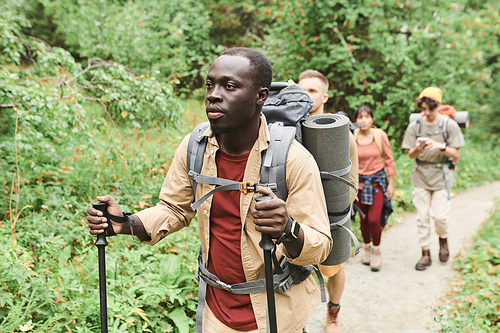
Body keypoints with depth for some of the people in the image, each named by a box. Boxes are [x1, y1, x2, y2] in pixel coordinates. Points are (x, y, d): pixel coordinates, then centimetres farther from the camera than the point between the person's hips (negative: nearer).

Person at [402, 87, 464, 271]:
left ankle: (443, 240, 28)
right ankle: (425, 253, 14)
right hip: (421, 175, 2)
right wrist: (417, 149, -21)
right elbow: (410, 155, 2)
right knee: (422, 216, 3)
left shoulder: (449, 125, -5)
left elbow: (456, 154, -5)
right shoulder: (414, 126, 0)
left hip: (441, 176, -2)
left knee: (439, 215, -5)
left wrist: (440, 146, -23)